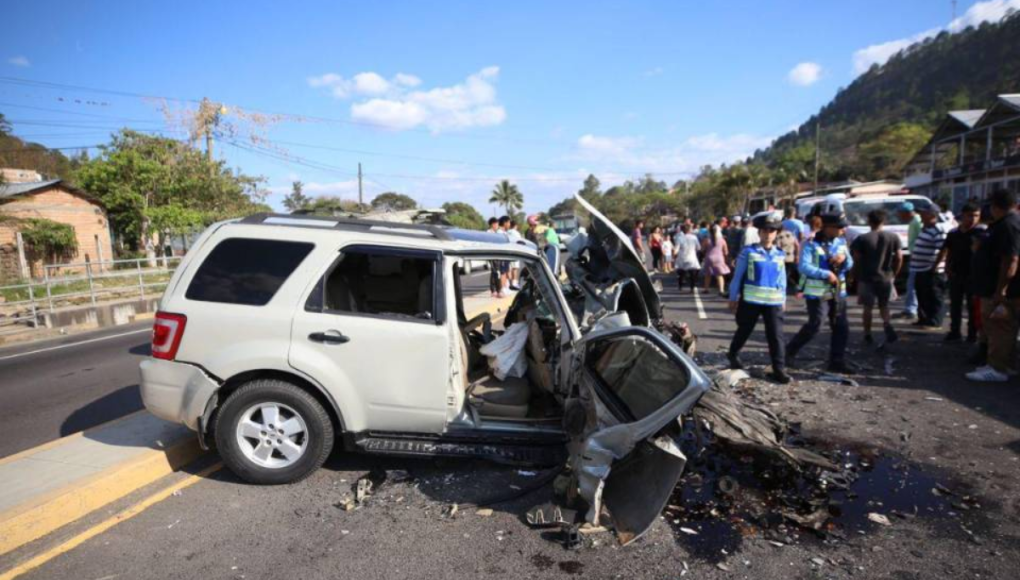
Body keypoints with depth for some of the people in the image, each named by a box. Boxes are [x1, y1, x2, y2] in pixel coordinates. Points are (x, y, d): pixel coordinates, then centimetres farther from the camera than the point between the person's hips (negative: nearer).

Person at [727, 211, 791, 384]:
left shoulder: (780, 255, 7)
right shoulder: (748, 252, -5)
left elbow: (782, 279, 15)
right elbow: (738, 276, -2)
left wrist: (783, 300, 14)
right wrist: (733, 298, -3)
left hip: (774, 301, 3)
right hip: (750, 300, -3)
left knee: (776, 335, -1)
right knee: (744, 331, 12)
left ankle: (779, 369, 5)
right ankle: (733, 354, 35)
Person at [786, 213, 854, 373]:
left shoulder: (841, 242, 10)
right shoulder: (811, 244, -10)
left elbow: (849, 265, 11)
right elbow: (804, 267, -20)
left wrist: (844, 258, -11)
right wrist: (826, 274, -28)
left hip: (838, 292, 7)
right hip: (817, 292, -7)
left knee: (841, 327, 7)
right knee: (814, 326, -11)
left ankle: (836, 362, 18)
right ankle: (790, 351, 7)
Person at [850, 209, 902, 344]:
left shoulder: (862, 239, -8)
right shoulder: (893, 237, 0)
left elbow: (856, 259, -10)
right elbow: (899, 257, -1)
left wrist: (856, 276, 1)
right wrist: (894, 274, 10)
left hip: (867, 278, -2)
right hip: (886, 278, 2)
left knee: (868, 307, 8)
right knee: (884, 305, 18)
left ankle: (867, 335, 13)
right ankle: (888, 326, -7)